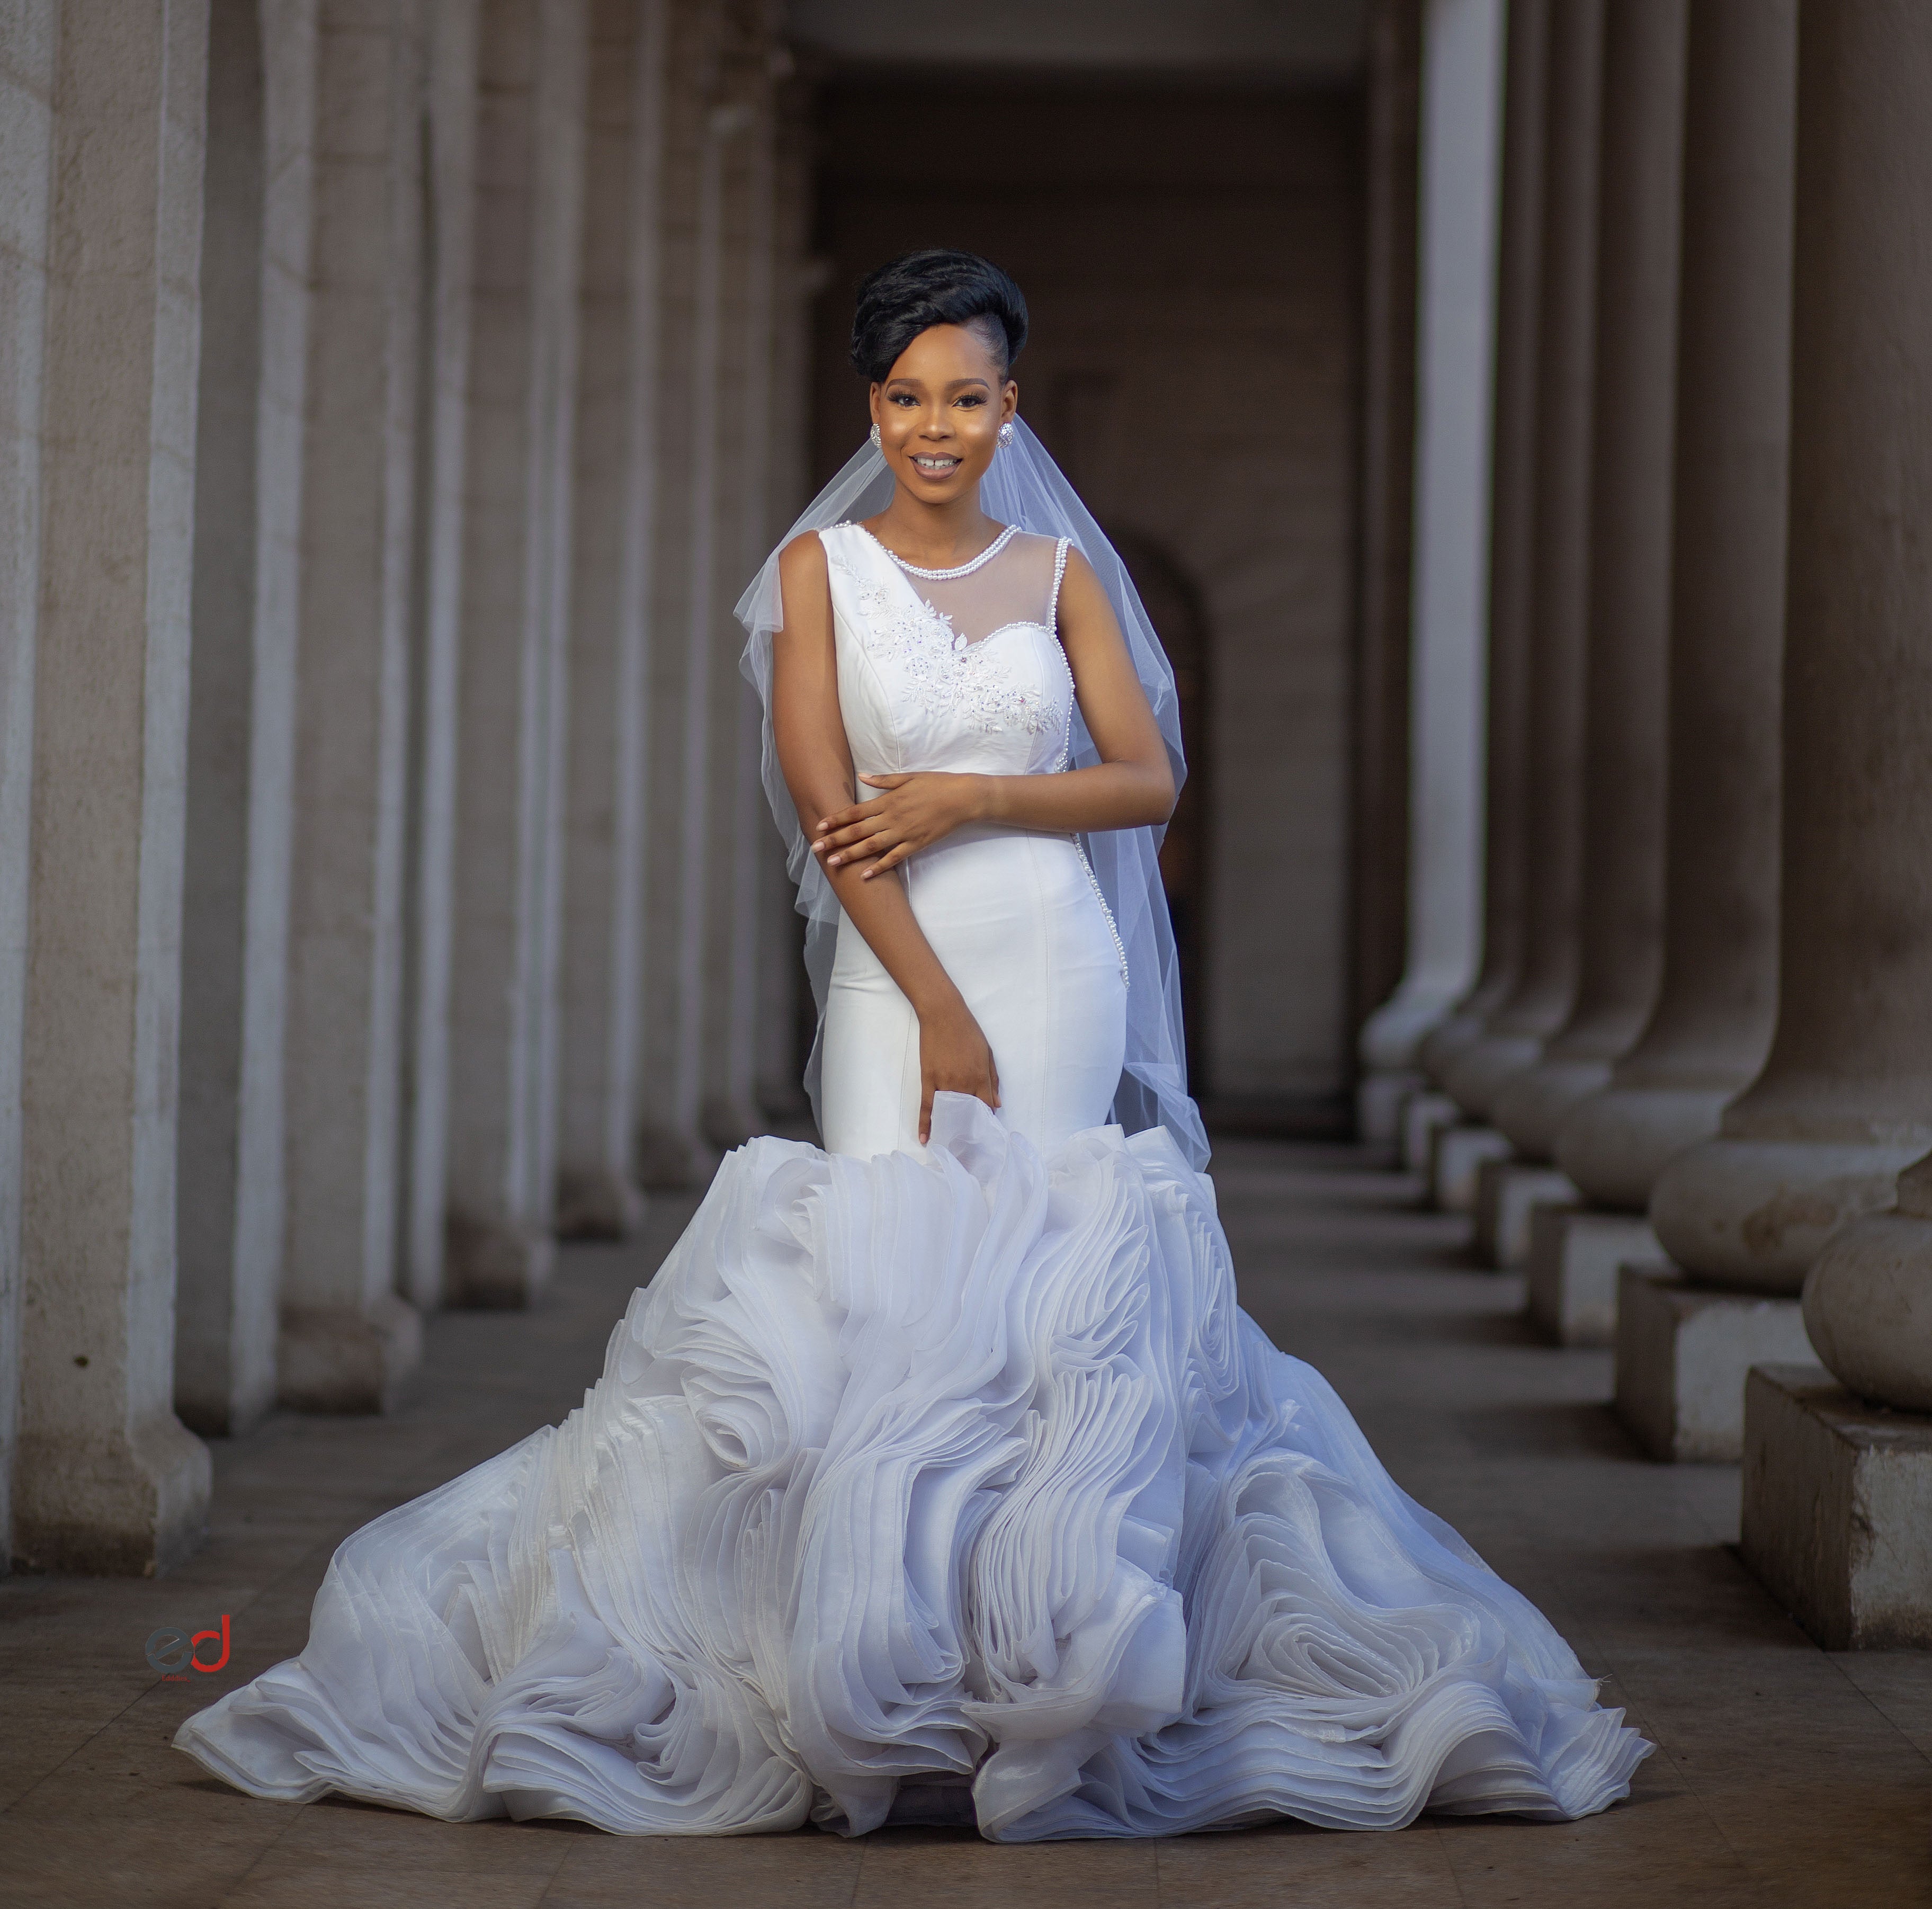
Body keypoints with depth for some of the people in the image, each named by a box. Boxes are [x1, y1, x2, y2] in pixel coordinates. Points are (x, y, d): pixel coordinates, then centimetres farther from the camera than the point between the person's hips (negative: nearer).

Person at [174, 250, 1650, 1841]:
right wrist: (943, 1015, -11)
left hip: (1056, 964, 1)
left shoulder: (1059, 569, 10)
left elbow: (1149, 778, 6)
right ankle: (873, 1663, -7)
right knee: (881, 1282, -10)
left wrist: (968, 800, -9)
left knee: (1016, 1278, -8)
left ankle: (1005, 1642, -4)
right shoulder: (822, 568, 4)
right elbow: (825, 806, -4)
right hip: (891, 977, -1)